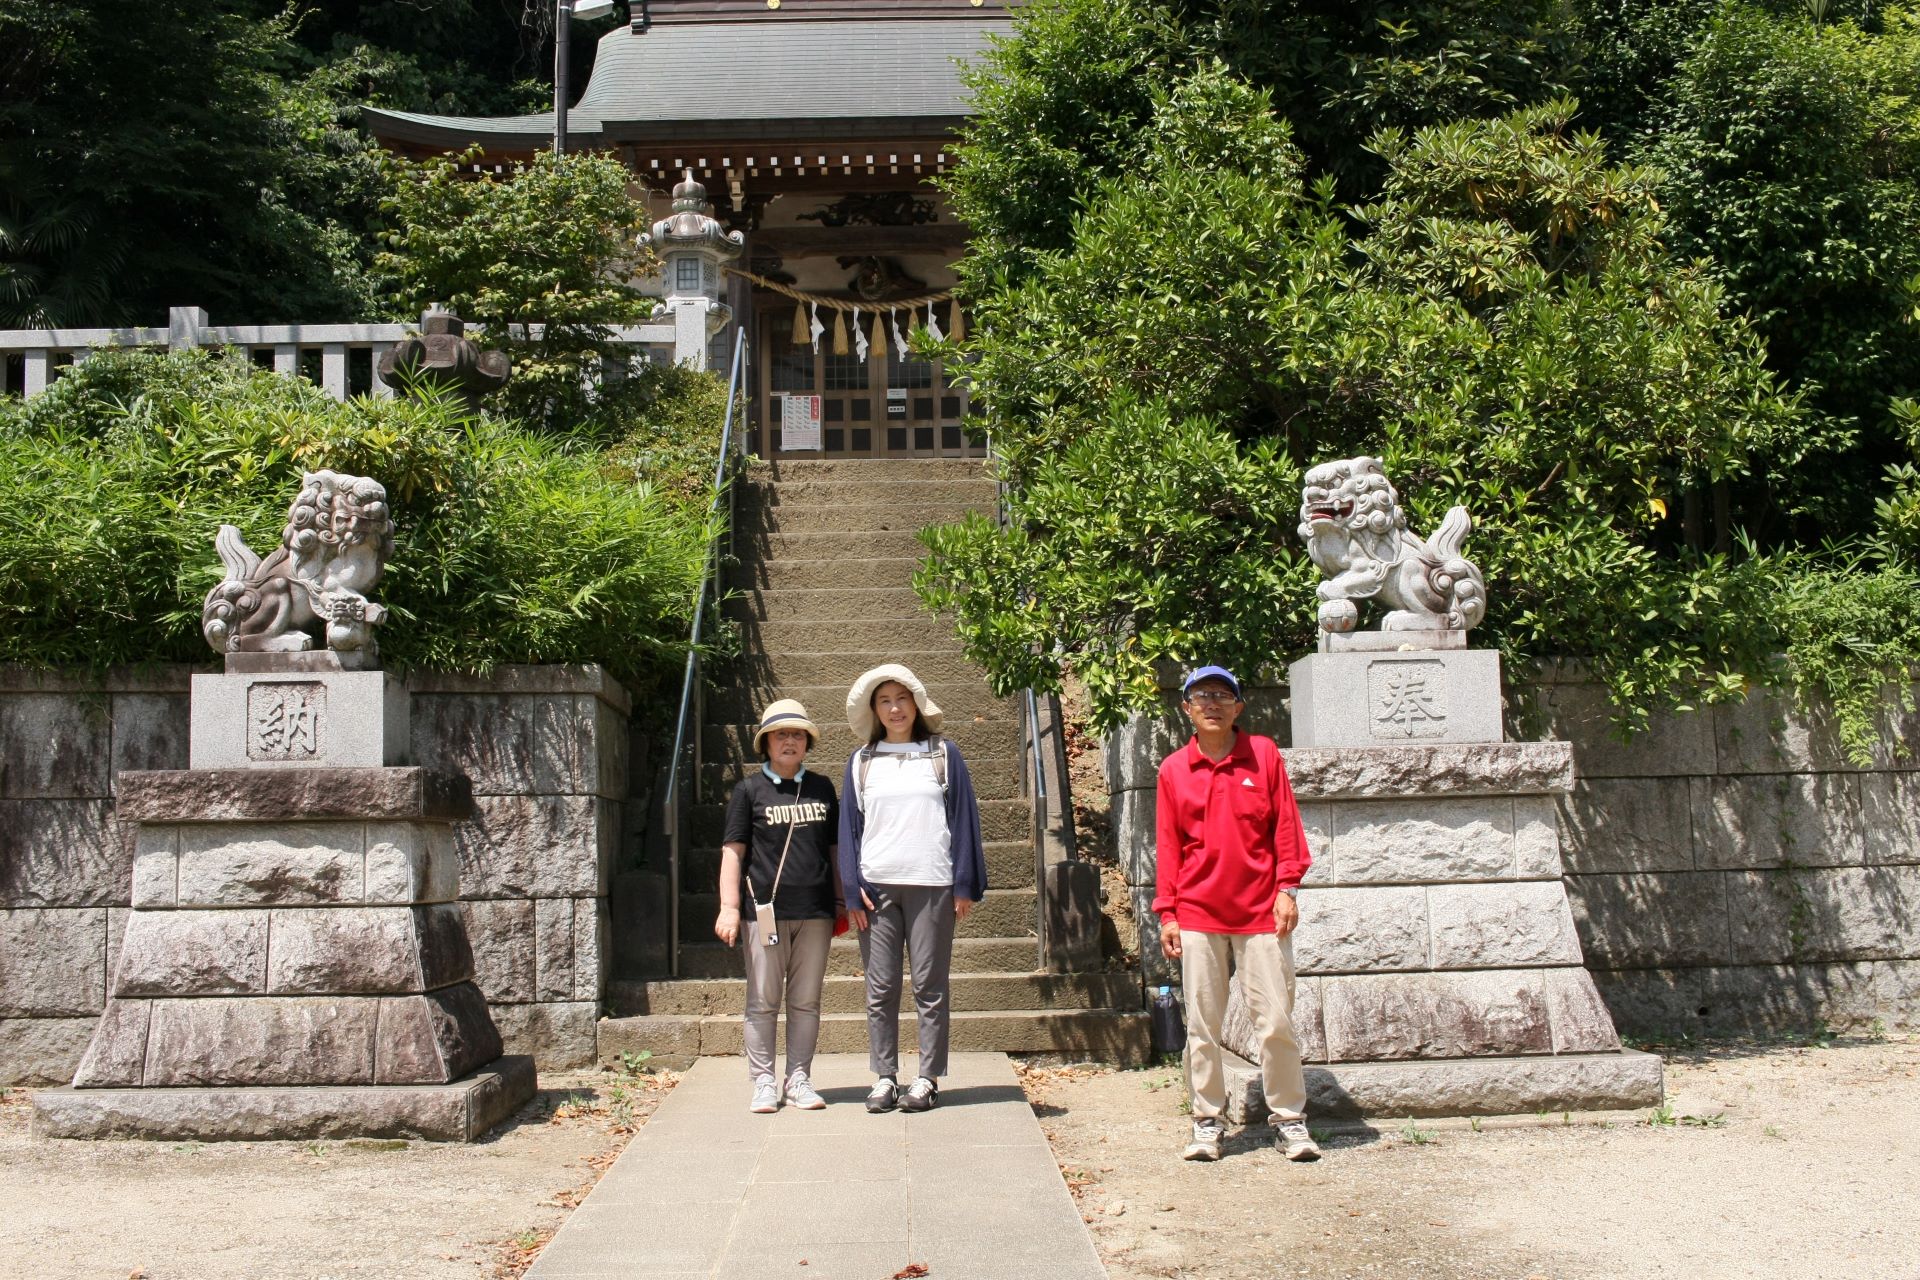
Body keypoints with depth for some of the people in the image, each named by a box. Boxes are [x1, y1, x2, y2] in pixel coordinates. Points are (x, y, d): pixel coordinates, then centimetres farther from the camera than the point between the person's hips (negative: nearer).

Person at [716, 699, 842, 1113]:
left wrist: (842, 900, 16)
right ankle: (764, 1082, 9)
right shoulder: (749, 789, 4)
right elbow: (733, 850, 1)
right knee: (763, 1001, 2)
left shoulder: (821, 788, 13)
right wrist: (729, 907, -7)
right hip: (766, 909, -3)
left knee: (806, 1001, 6)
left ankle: (798, 1079, 14)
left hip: (815, 910, 3)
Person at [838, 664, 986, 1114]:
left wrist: (965, 885, -1)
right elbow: (850, 826, 10)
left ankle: (928, 1078, 5)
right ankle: (884, 1078, 8)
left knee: (930, 985, 0)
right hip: (877, 886, 2)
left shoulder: (944, 755, 7)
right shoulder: (862, 762, 10)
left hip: (931, 885, -2)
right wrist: (852, 890, 1)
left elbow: (963, 819, 5)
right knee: (880, 987, 2)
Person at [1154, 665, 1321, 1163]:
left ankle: (1290, 1121, 10)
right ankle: (1207, 1122, 13)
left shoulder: (1263, 754, 5)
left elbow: (1286, 824, 5)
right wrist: (1166, 912, 4)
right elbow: (1167, 844, 8)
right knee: (1202, 1025, 4)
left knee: (1276, 1022, 0)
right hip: (1198, 915, 1)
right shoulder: (1173, 770, 6)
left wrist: (1286, 887, -4)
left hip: (1261, 912, -1)